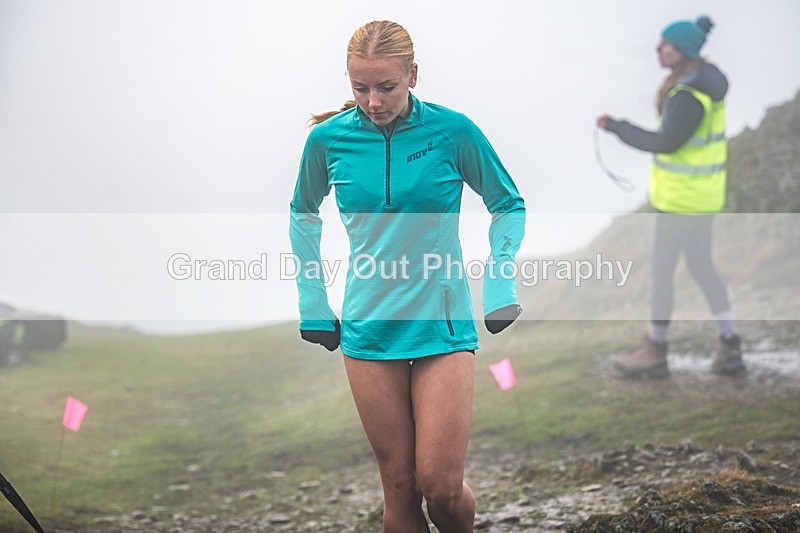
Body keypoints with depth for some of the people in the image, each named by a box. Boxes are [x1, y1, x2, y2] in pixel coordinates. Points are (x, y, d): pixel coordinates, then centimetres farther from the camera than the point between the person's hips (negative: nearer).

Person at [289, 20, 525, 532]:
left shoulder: (452, 130, -6)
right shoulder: (328, 138, -1)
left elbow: (509, 206, 9)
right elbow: (304, 218, 18)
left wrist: (500, 287, -1)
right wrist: (314, 305, 13)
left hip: (443, 325, -2)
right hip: (368, 329, 2)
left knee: (440, 486, -6)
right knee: (399, 485, 4)